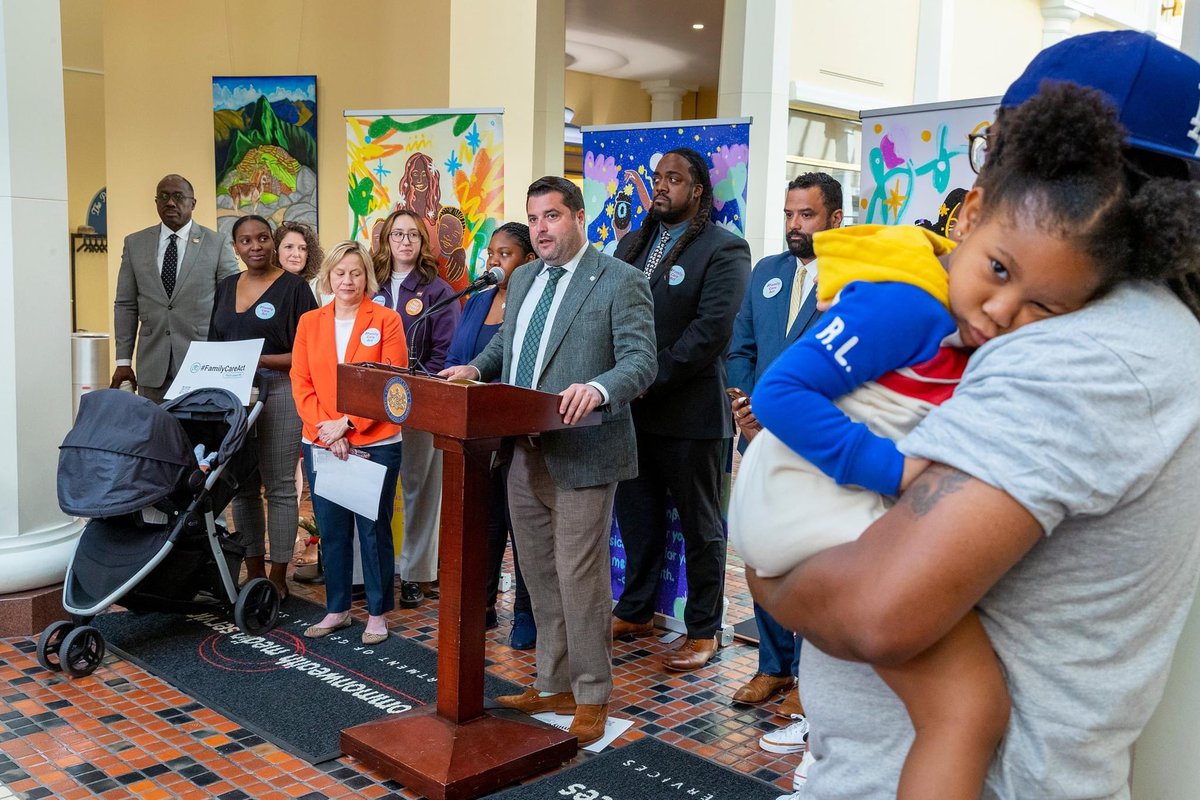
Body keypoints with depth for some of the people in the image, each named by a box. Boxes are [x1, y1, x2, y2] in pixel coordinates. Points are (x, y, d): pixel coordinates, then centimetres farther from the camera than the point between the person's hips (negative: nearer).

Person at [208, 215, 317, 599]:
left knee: (279, 487, -1)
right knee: (243, 486, 9)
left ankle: (278, 577, 7)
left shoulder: (293, 287, -3)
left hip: (278, 392, -5)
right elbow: (214, 344, 20)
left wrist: (259, 360, -18)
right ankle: (253, 571, 19)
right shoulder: (226, 287, 15)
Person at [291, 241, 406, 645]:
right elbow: (300, 382, 4)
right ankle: (337, 610, 24)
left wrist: (348, 423, -13)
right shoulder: (309, 322, 9)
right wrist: (324, 428, -9)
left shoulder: (386, 320, -1)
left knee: (374, 529, 3)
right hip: (321, 443, 3)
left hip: (375, 442, -3)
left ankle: (378, 613, 16)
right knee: (331, 529, 10)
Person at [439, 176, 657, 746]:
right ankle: (554, 685, 31)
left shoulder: (621, 282, -8)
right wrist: (476, 368, 6)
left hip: (582, 454, -7)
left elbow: (640, 361, -16)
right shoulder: (523, 279, 15)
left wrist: (597, 389, -34)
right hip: (524, 452, 8)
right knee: (539, 576, 16)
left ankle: (592, 698, 16)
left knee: (579, 576, -2)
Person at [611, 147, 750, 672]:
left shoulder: (723, 250, -8)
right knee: (637, 516, 17)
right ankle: (635, 612, 34)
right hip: (633, 408, 6)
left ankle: (703, 631, 20)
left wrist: (653, 378, -20)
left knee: (699, 525, 7)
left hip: (689, 410, -6)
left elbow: (711, 329, -19)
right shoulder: (634, 243, 13)